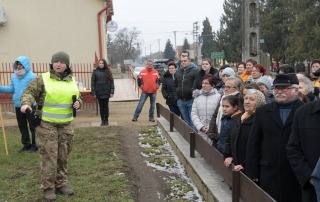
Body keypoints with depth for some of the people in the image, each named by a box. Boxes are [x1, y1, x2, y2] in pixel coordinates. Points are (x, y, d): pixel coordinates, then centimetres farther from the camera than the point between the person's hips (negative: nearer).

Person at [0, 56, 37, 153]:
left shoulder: (32, 76, -14)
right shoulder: (14, 77, 8)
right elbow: (11, 89, 14)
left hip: (30, 106, -7)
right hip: (18, 106, 7)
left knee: (33, 127, 3)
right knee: (22, 127, 16)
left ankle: (35, 145, 16)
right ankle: (26, 144, 29)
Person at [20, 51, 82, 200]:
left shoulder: (72, 81, 9)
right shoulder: (43, 79, -4)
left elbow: (78, 97, 21)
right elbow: (29, 92, -7)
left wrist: (77, 103, -1)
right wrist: (26, 103, -27)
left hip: (65, 125, 4)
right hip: (46, 125, -4)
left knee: (63, 156, 12)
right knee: (49, 156, -3)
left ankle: (61, 184, 26)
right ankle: (48, 188, 10)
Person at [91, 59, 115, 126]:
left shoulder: (107, 72, 2)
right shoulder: (95, 72, 1)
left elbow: (112, 82, 1)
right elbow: (93, 82, 0)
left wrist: (112, 92, -6)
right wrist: (93, 92, -6)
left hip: (106, 92, 0)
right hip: (99, 92, 0)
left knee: (106, 106, 5)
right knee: (101, 107, 8)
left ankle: (106, 120, 16)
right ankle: (102, 121, 16)